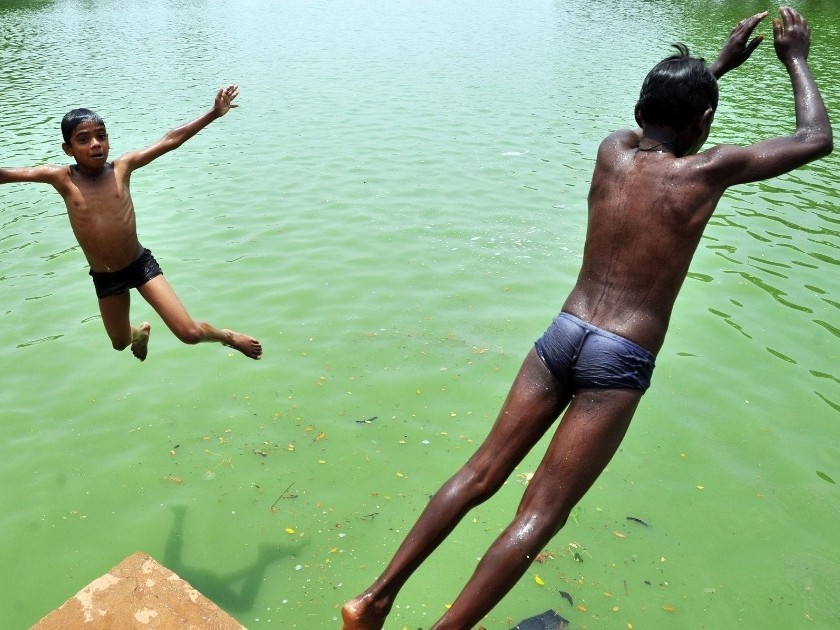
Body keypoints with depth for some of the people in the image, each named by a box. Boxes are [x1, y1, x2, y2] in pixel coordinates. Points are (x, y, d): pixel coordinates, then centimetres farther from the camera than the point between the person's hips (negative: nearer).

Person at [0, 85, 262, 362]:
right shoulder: (62, 179, -9)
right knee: (120, 343, 24)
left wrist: (214, 112, -8)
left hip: (141, 264, -2)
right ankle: (141, 331, 61)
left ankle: (227, 336, 23)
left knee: (189, 333, -11)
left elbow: (171, 140, -9)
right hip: (105, 278, 2)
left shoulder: (122, 167, -9)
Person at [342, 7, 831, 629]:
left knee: (481, 474, 9)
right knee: (539, 516, -1)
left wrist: (716, 66, 41)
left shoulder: (613, 150, 9)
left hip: (562, 335, 5)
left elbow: (659, 120, 35)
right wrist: (796, 58, 29)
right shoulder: (708, 170, -2)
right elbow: (815, 140, 14)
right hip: (618, 361, -5)